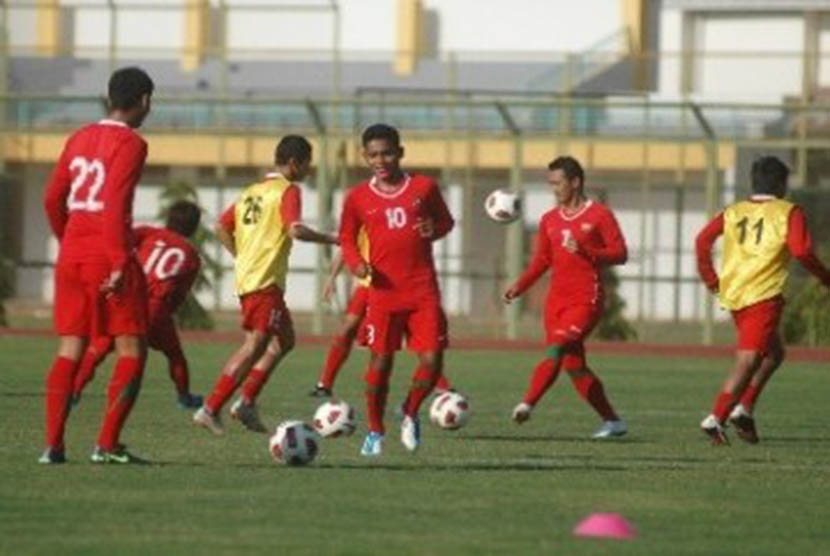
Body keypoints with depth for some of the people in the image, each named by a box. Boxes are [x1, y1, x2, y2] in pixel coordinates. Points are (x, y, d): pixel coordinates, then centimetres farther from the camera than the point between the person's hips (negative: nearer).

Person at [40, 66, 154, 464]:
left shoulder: (80, 139, 13)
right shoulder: (130, 144, -8)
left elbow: (52, 199, 14)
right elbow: (115, 204, -18)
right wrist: (120, 262, -19)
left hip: (71, 254, 7)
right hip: (107, 254, -7)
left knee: (69, 350, 9)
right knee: (131, 350, 1)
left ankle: (53, 445, 1)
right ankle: (107, 444, -6)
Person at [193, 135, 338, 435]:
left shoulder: (253, 191, 18)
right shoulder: (288, 191, -7)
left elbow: (222, 227, 19)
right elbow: (295, 230, -22)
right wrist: (328, 239, -10)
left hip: (246, 275, 9)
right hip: (265, 282, -9)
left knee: (284, 340, 18)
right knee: (255, 346, -10)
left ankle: (247, 402, 11)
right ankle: (210, 409, -16)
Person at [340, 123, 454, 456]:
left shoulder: (424, 187, 4)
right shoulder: (358, 198, 4)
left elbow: (446, 220, 17)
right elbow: (347, 238, 14)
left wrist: (435, 229, -6)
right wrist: (356, 262, -6)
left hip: (423, 290, 0)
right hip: (383, 289, 0)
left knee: (432, 359, -7)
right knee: (380, 361, -1)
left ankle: (410, 414, 20)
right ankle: (375, 432, 15)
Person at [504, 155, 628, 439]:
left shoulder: (599, 215, -1)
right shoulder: (549, 220, 15)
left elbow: (620, 254, -6)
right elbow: (541, 261, 18)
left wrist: (586, 252, -19)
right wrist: (519, 286, 4)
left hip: (586, 299, -6)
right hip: (557, 299, 6)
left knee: (556, 350, -24)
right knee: (574, 366, 4)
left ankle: (527, 405, -35)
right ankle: (612, 421, 14)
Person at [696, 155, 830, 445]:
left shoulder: (734, 212, 13)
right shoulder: (788, 213, -1)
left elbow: (703, 239, 3)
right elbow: (802, 251, -12)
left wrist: (710, 277, 13)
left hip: (732, 293, 7)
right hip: (763, 296, -7)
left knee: (774, 353, 22)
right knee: (748, 361, -8)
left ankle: (743, 409, 10)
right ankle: (716, 418, -19)